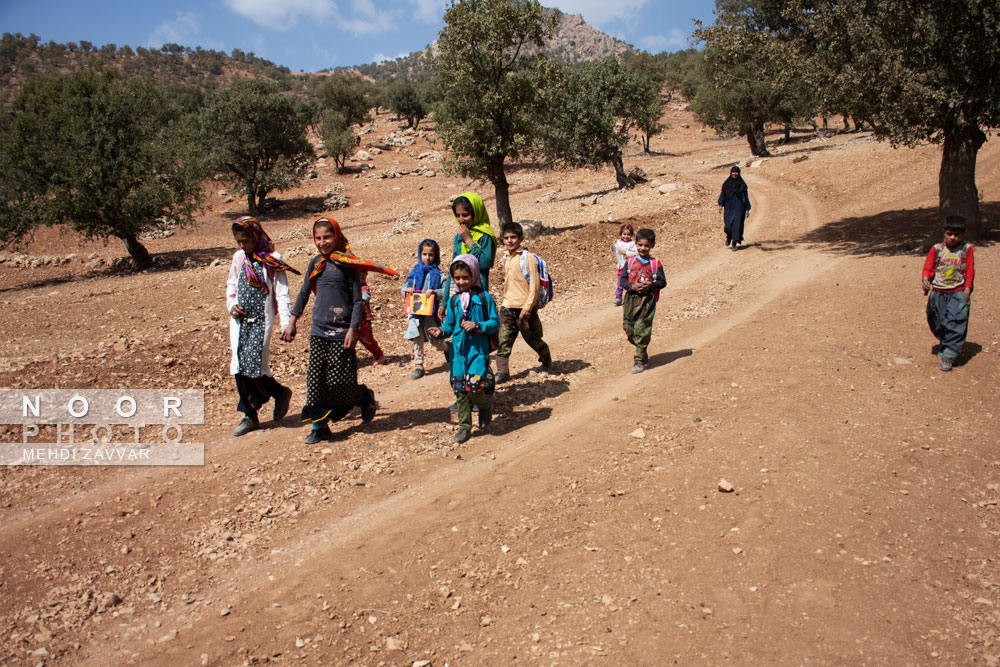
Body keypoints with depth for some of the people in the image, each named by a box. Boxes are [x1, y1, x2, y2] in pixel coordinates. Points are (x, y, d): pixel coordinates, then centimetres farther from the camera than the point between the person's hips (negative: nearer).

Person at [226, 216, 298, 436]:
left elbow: (281, 293, -7)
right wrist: (231, 305, 4)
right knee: (239, 368, 3)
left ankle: (280, 393, 16)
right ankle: (250, 416, 16)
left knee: (253, 366, -13)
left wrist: (286, 323, -15)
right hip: (240, 320, 5)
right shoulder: (238, 258, 10)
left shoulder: (272, 260, -6)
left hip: (261, 320, -5)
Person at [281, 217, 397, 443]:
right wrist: (292, 322, 18)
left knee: (340, 381, -7)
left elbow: (358, 300, -6)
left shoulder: (348, 264, -5)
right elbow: (304, 294, 21)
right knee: (316, 380, 2)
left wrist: (352, 329, -13)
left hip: (341, 332, -5)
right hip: (318, 331, 5)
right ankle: (319, 426, 12)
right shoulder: (315, 263, 10)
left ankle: (365, 396, 24)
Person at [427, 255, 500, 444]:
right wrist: (441, 331, -9)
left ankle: (486, 407, 22)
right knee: (460, 389, 6)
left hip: (478, 349, -4)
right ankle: (464, 425, 19)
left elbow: (495, 322, -3)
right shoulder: (453, 300, 8)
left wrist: (477, 326, -18)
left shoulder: (484, 298, -4)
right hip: (458, 350, 4)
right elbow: (449, 325, 12)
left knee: (474, 386, -12)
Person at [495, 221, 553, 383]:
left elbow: (534, 285, -15)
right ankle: (502, 371, 4)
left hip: (524, 308, -6)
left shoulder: (528, 257, -12)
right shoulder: (506, 258, 10)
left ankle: (546, 361, 33)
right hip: (507, 308, 6)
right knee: (503, 340, -1)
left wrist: (528, 307, -19)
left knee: (533, 339, 8)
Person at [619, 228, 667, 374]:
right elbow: (623, 279, 5)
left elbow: (662, 282, 2)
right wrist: (632, 286, -13)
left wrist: (650, 285, -16)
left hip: (647, 300, -3)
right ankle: (643, 352, 30)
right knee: (629, 328, 6)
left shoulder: (655, 263, -1)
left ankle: (639, 361, -1)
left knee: (641, 330, -8)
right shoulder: (630, 262, 6)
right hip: (631, 298, 3)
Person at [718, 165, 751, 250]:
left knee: (737, 224, -10)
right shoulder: (726, 183, 5)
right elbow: (722, 194, 2)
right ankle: (728, 237, 26)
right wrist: (720, 204, -13)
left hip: (739, 206, -1)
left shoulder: (742, 184, 2)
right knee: (728, 225, -7)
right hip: (729, 206, 1)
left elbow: (746, 196, 3)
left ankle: (734, 244, -4)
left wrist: (747, 209, 0)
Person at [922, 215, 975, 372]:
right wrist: (926, 279, -21)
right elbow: (928, 267, -1)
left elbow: (970, 270, 3)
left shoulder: (966, 249, 2)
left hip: (958, 292, -2)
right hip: (938, 292, 2)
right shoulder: (937, 249, 2)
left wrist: (967, 288, -5)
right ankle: (945, 346, 35)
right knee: (938, 323, 10)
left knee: (955, 322, -12)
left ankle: (948, 356, -13)